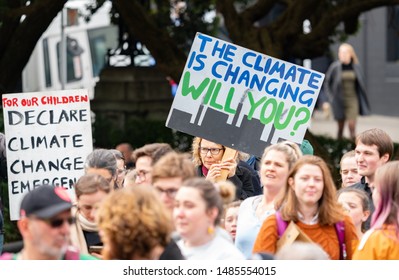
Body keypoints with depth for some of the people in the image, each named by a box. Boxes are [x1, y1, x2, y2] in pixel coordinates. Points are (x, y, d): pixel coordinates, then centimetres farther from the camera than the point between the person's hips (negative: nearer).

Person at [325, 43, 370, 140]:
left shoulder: (356, 67, 2)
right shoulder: (335, 67, -4)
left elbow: (361, 84, 13)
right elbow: (327, 82, 5)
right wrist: (332, 97, -2)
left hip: (353, 100, 1)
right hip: (340, 101, -1)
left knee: (352, 126, -9)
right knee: (340, 127, 6)